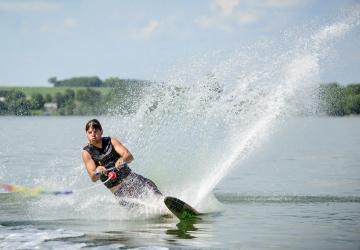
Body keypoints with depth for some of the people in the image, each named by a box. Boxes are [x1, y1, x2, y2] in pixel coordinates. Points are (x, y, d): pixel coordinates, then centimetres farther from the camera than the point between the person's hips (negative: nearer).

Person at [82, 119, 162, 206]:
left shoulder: (111, 141, 6)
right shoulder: (86, 152, 2)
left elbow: (129, 156, -9)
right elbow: (93, 178, -8)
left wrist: (122, 160, -32)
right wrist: (97, 171, -32)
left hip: (130, 177, 1)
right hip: (117, 189, -1)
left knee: (149, 185, -26)